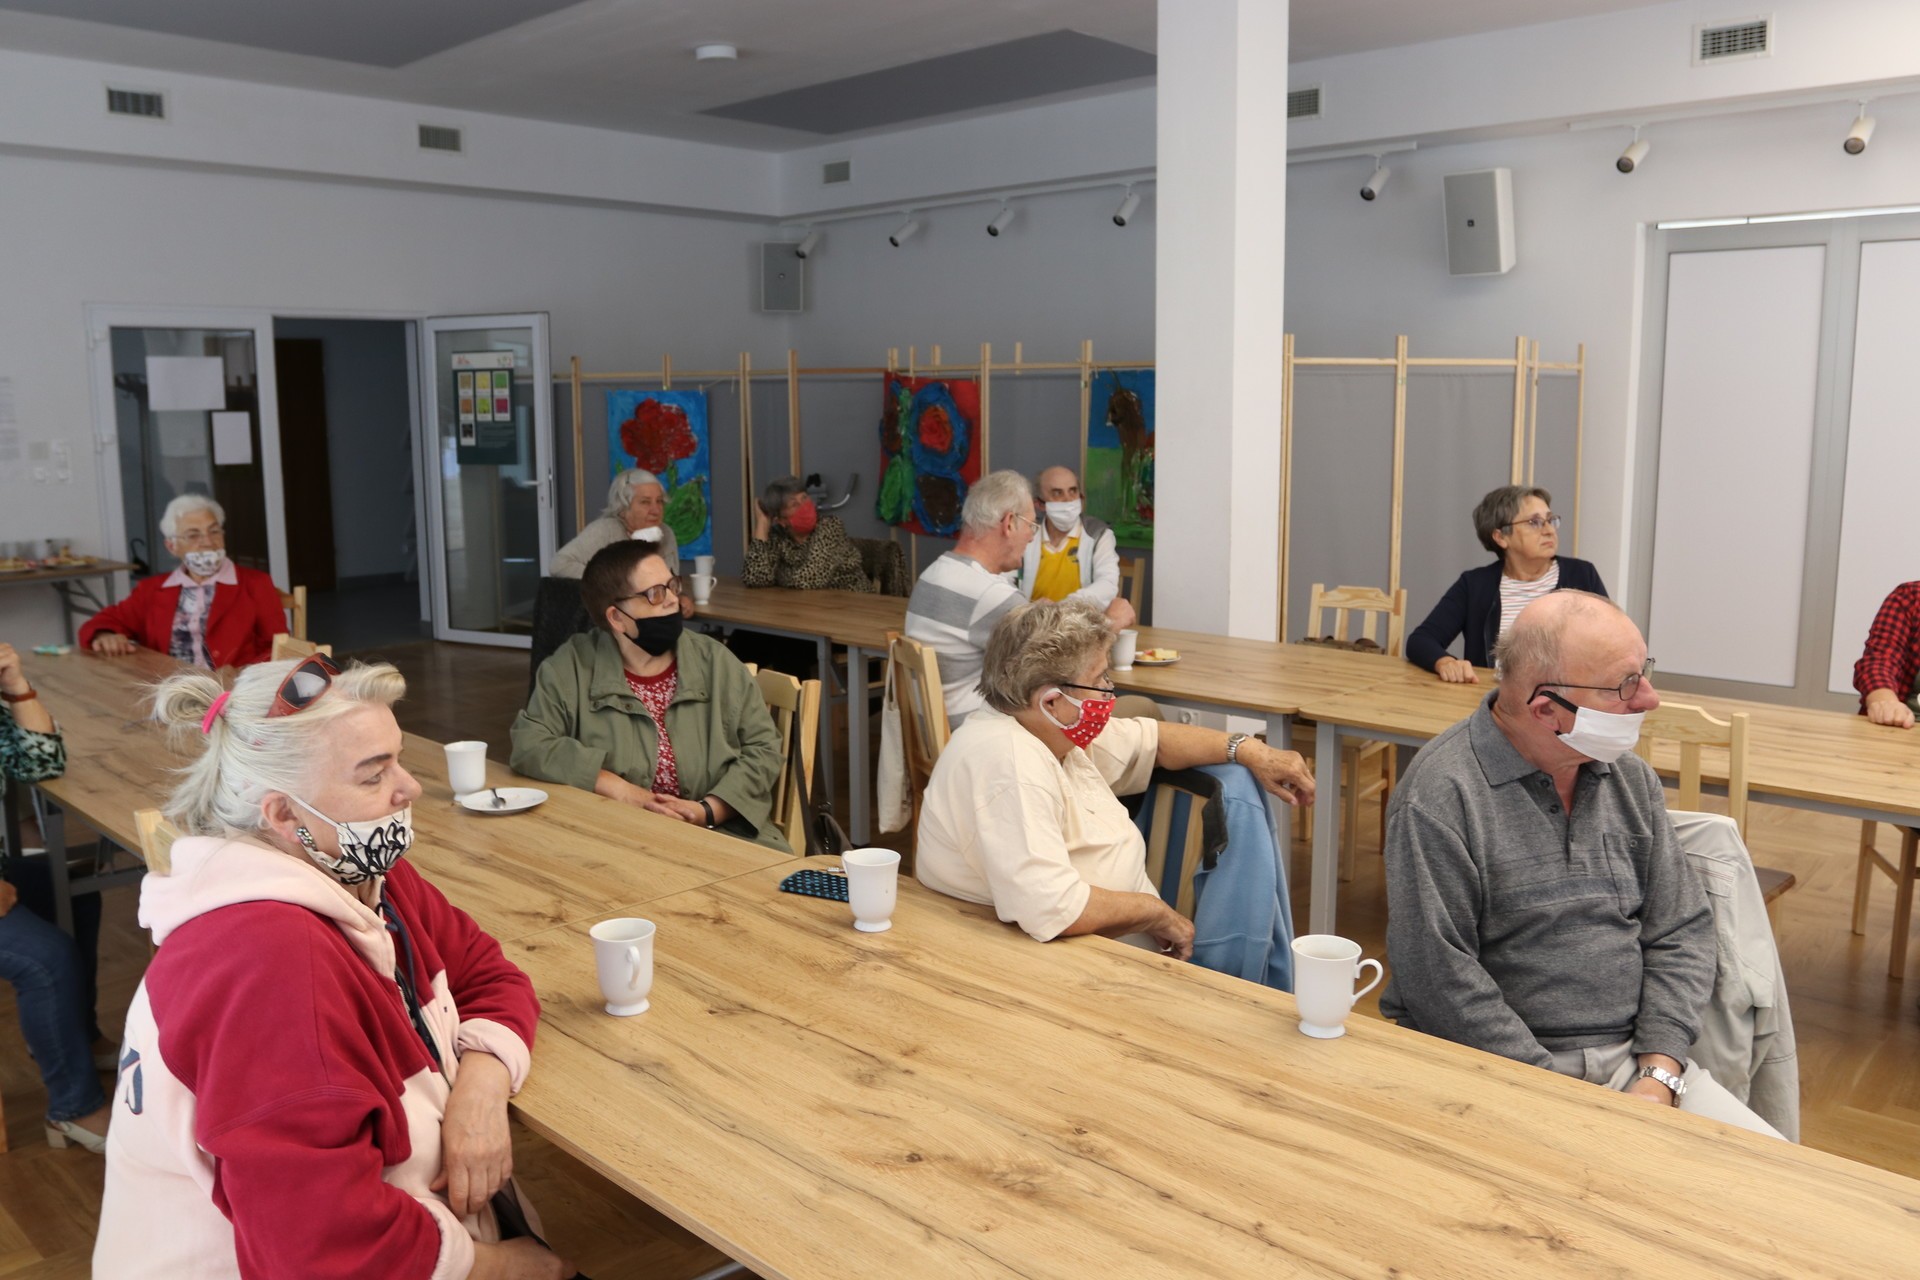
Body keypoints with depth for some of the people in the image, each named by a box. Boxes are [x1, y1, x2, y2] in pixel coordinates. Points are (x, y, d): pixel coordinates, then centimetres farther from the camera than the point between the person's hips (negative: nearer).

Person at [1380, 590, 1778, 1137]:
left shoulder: (1631, 778, 8)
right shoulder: (1441, 794, -14)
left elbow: (1681, 932, 9)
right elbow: (1439, 977, -16)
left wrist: (1657, 1077, -5)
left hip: (1634, 1056, 6)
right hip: (1504, 1069, -5)